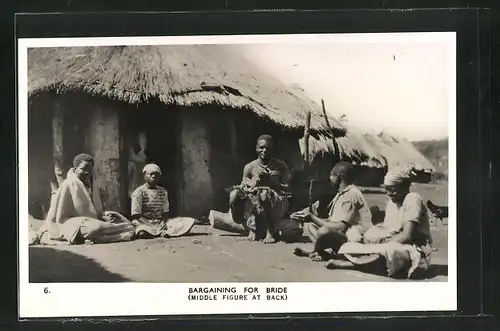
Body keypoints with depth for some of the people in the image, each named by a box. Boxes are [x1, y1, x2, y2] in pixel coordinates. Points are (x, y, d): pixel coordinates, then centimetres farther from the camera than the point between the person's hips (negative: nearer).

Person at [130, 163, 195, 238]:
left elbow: (165, 212, 12)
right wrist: (153, 227, -21)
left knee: (189, 221, -13)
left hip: (160, 222, 5)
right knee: (142, 233, -43)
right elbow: (136, 216, -10)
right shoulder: (138, 192, -4)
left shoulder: (163, 192, 12)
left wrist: (163, 222, -13)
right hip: (144, 223, -5)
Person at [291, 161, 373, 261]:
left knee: (324, 231, -35)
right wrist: (312, 216, -1)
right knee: (308, 225, 9)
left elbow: (340, 227, -24)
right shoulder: (341, 194, 14)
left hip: (356, 241, -11)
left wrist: (313, 218, -18)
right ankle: (325, 252, -14)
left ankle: (314, 253, -4)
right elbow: (331, 222, 12)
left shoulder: (351, 194, -17)